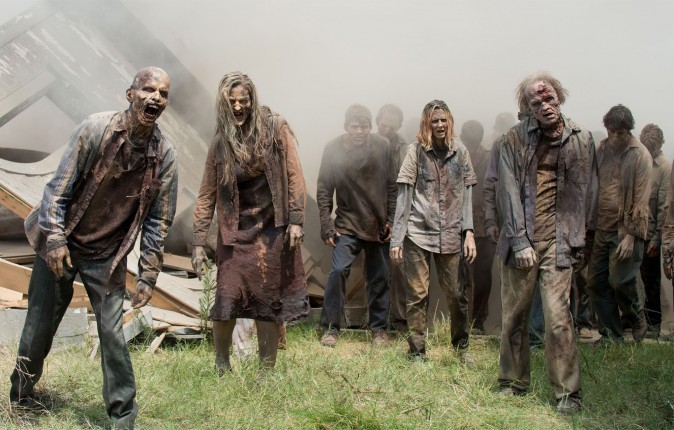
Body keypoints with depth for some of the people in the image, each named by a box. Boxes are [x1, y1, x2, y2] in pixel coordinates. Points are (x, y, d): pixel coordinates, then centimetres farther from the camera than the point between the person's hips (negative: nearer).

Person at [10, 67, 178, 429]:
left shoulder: (164, 155, -8)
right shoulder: (95, 129, -14)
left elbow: (158, 220, -3)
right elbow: (59, 186, -11)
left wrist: (148, 275, -5)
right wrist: (55, 239, -18)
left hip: (107, 256, 1)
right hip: (62, 246, -1)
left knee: (112, 333, -2)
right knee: (40, 326, 9)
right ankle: (21, 395, 34)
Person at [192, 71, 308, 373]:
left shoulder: (275, 128, -1)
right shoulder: (220, 142, 3)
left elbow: (294, 176, -1)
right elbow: (207, 194, 5)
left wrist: (296, 220, -9)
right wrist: (198, 242, 1)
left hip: (273, 232, -1)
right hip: (235, 234, 1)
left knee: (269, 305, 4)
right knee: (226, 303, -5)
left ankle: (266, 373, 17)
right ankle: (221, 366, 19)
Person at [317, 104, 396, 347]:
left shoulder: (382, 147, -3)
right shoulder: (333, 149, -6)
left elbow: (392, 186, 2)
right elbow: (324, 190, -3)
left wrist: (392, 220, -2)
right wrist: (326, 225, -8)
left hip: (378, 225, 2)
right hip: (347, 224, -1)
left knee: (379, 278, 8)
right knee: (338, 271, -13)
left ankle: (379, 328, 22)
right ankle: (330, 328, 0)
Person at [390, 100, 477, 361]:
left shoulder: (460, 151, 7)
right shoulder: (416, 151, 0)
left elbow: (466, 194, 8)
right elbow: (404, 195, -2)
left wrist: (469, 232, -1)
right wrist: (397, 238, -6)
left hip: (451, 234, 2)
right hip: (418, 232, -2)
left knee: (457, 295, 5)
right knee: (417, 295, 1)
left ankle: (461, 347, 25)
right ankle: (416, 353, 13)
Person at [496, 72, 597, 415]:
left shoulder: (581, 139, 4)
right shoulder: (514, 140, 0)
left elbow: (588, 191, 9)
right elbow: (509, 191, -3)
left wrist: (579, 239, 7)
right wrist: (519, 241, -8)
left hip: (558, 241, 0)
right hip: (520, 241, 1)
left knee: (558, 318, -6)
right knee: (514, 315, 8)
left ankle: (567, 392, 7)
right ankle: (513, 381, 26)